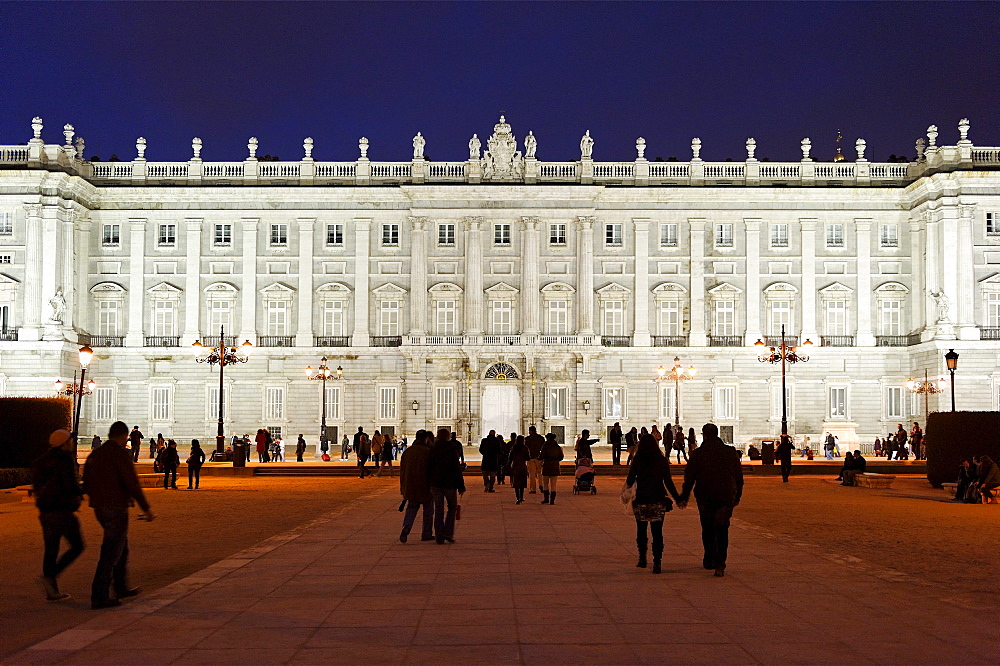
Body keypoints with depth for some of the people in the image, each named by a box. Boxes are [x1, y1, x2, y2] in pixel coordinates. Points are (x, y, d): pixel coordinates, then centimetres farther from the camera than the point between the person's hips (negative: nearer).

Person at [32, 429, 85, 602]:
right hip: (62, 511, -8)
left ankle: (52, 591, 13)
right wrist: (81, 490, -1)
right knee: (77, 546, 3)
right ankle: (50, 576, -9)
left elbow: (36, 485, 16)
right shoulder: (66, 460, -13)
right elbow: (70, 485, -21)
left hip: (45, 512, 8)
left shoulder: (42, 460, 11)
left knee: (50, 549, 11)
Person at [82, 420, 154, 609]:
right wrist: (146, 508, -12)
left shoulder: (94, 455, 11)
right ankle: (99, 597, -4)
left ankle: (121, 588, 32)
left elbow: (86, 484, 17)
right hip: (116, 509, -8)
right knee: (111, 553, -4)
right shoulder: (121, 454, -13)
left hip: (99, 509, 8)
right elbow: (132, 484, -18)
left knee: (122, 547, 22)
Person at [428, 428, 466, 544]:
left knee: (438, 509, 7)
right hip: (450, 483, -3)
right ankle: (448, 533, 2)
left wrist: (429, 485, 13)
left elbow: (428, 468, 6)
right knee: (452, 507, 14)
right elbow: (457, 469, -8)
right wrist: (461, 486, -4)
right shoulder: (451, 449, -7)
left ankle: (439, 536, 4)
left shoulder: (432, 450, 2)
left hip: (435, 484, 3)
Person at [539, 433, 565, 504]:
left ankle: (546, 498, 6)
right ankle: (552, 500, 0)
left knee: (545, 483, 10)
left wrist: (539, 457, 10)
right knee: (553, 484, 5)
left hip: (546, 466, -3)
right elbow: (561, 457, 9)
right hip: (555, 466, 3)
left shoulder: (545, 446, -8)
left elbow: (541, 456, -13)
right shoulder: (558, 447, 4)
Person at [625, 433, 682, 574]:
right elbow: (668, 482, -1)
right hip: (658, 500, 1)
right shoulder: (662, 460, -1)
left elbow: (630, 480, 0)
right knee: (657, 531, 2)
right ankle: (657, 562, -5)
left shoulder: (637, 460, -4)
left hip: (641, 499, -1)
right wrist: (677, 498, 7)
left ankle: (642, 557, 16)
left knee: (641, 529, 17)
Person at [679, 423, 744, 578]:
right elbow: (739, 476, 7)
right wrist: (737, 496, 17)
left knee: (708, 529, 15)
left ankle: (710, 560, 23)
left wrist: (684, 498, 4)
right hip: (726, 497, 1)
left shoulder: (697, 453, -4)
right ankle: (720, 564, -8)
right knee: (722, 530, 4)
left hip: (705, 497, -1)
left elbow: (689, 478, -3)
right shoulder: (731, 452, 2)